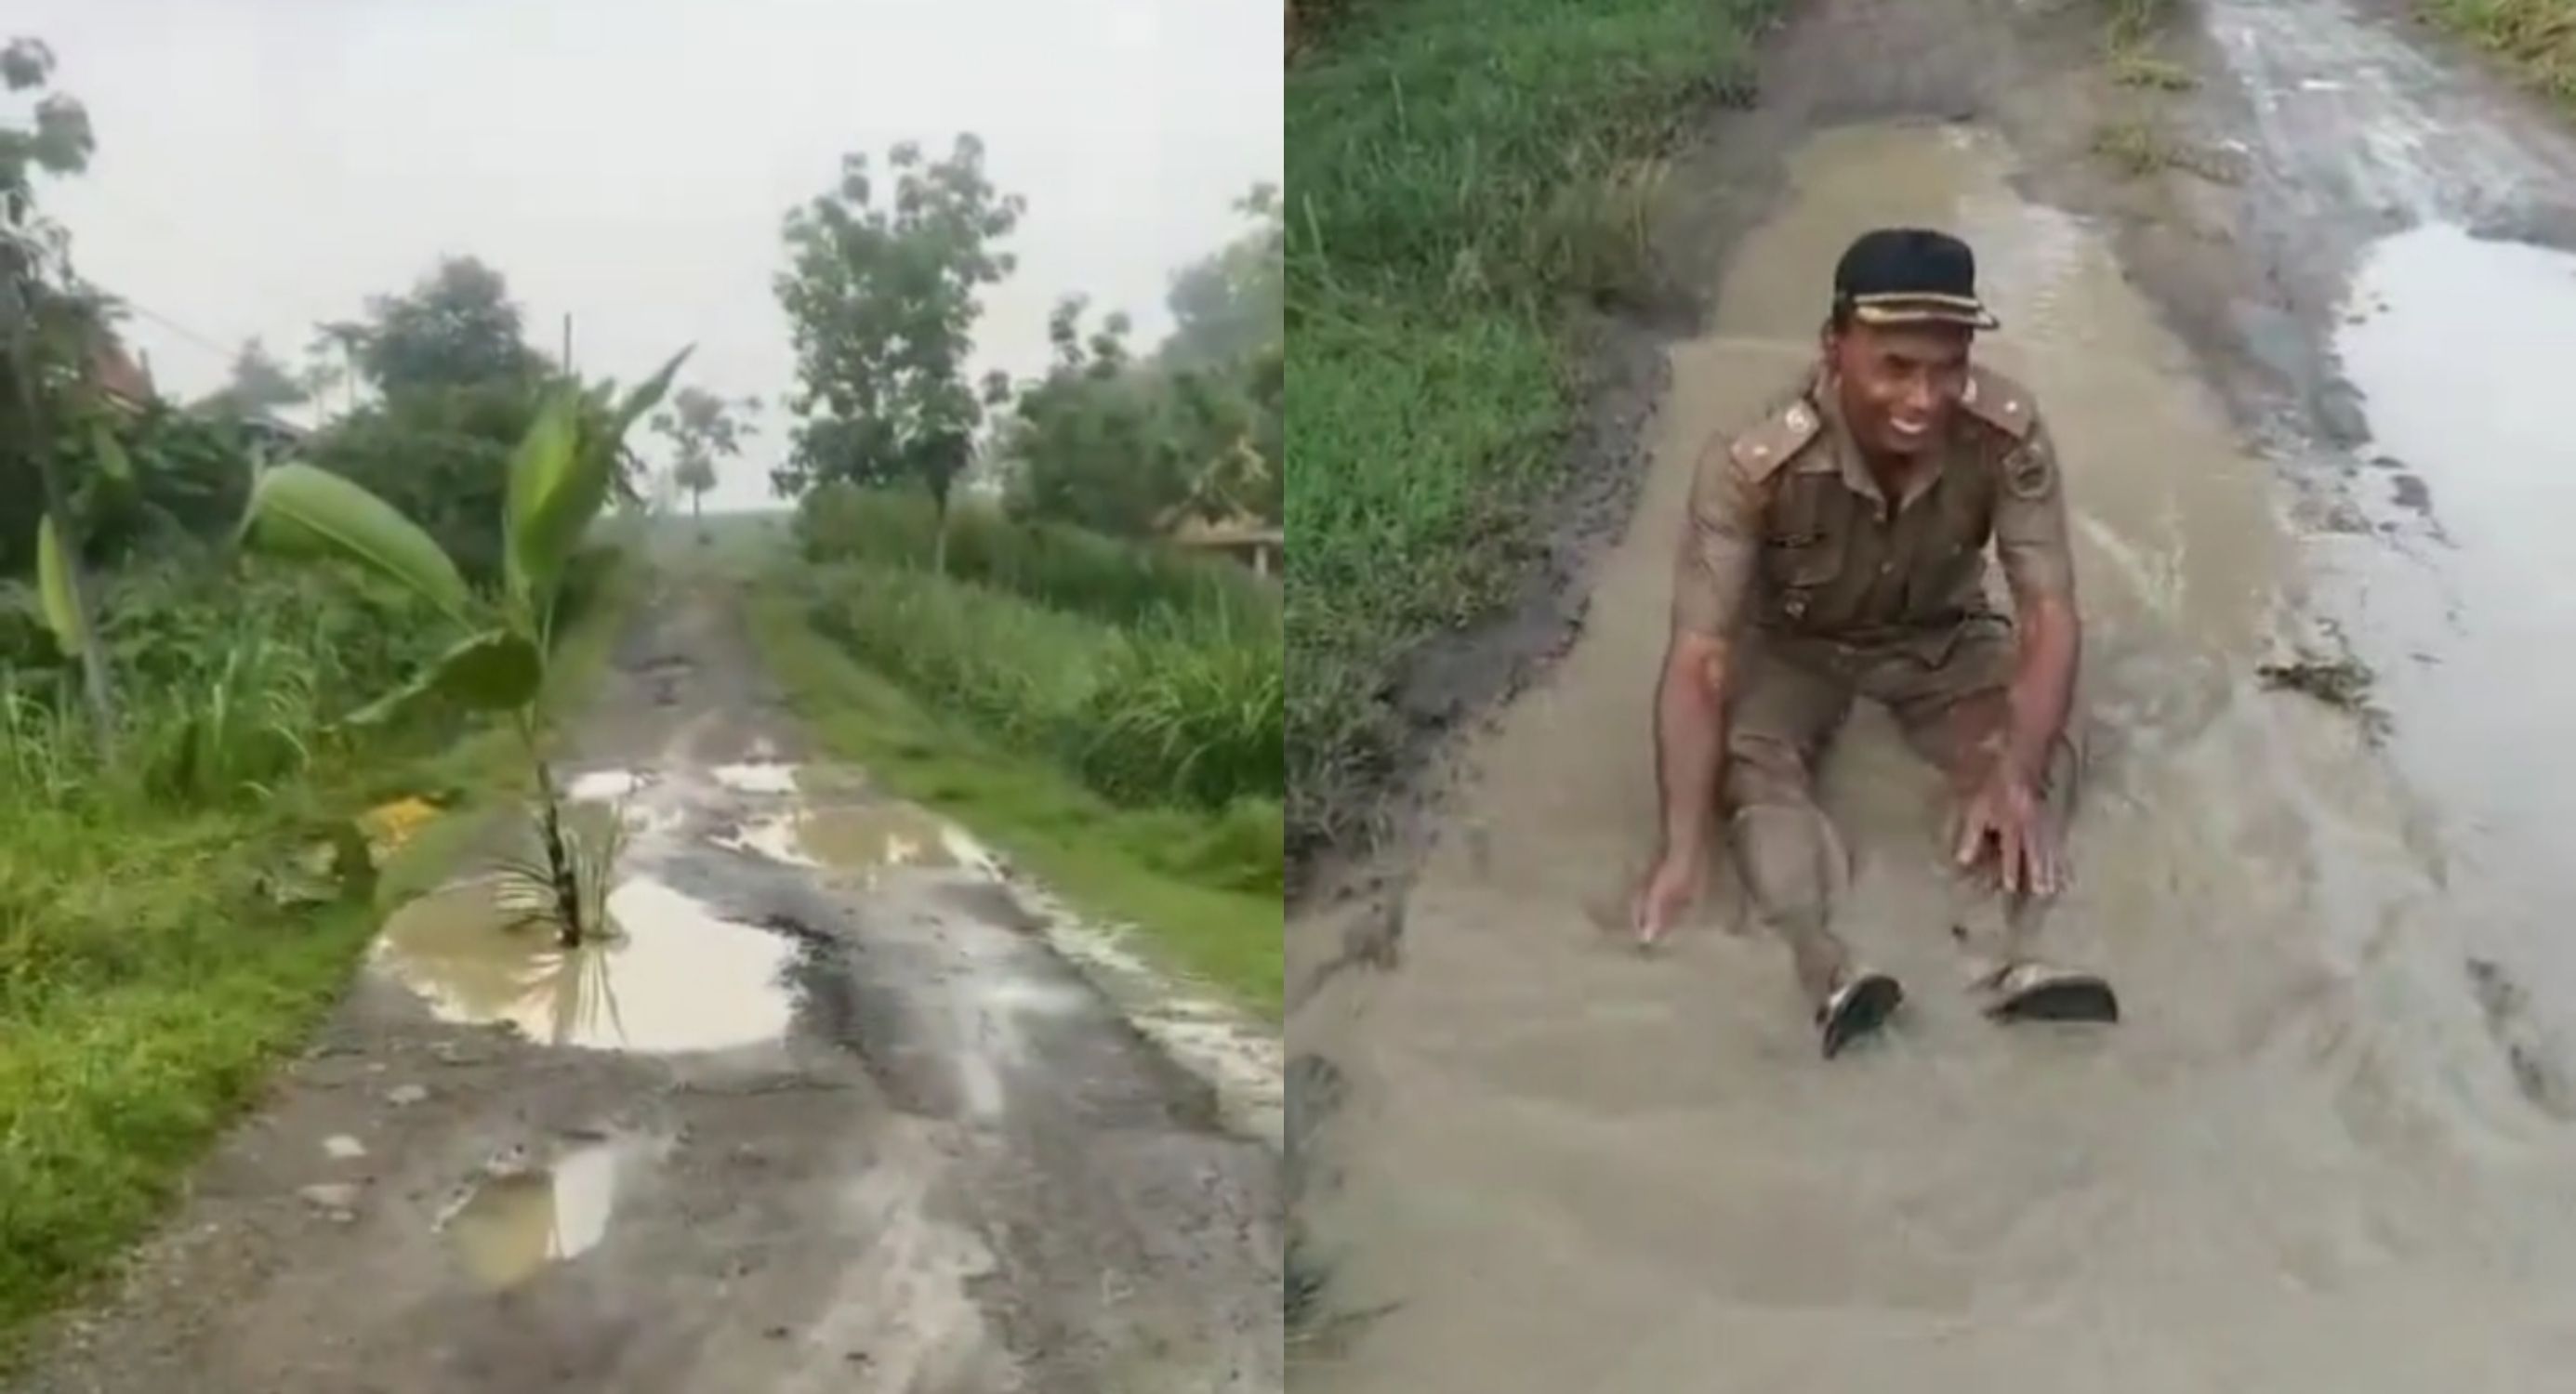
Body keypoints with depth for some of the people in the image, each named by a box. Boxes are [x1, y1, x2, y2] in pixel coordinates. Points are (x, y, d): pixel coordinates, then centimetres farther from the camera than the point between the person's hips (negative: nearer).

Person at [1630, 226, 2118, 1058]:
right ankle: (1829, 977, -49)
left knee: (2043, 757, -23)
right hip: (1794, 644, -2)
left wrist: (2014, 775, -44)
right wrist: (1682, 850, -41)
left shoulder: (2009, 434, -29)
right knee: (1748, 765, -30)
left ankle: (2014, 960, -41)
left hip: (1944, 636, 2)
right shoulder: (1752, 463, -35)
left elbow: (2051, 613, -27)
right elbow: (1698, 657, -35)